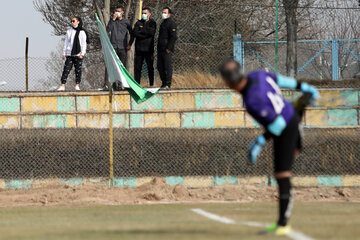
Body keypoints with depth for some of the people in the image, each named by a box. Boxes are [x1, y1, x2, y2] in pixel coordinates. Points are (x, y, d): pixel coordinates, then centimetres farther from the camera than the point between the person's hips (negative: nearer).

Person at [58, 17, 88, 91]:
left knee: (78, 70, 0)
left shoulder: (81, 32, 2)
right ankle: (62, 85, -10)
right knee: (66, 69, -6)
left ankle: (77, 86, 8)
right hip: (69, 54, 3)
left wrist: (82, 54, -9)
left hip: (78, 54, -3)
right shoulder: (69, 31, 13)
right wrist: (64, 53, 12)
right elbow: (66, 42, 17)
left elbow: (84, 43, -1)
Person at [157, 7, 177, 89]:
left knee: (168, 66, -7)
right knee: (160, 67, 9)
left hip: (167, 49, -9)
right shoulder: (163, 23, 20)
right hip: (160, 49, 9)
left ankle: (168, 84, -6)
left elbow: (173, 37, -15)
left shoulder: (171, 23, -8)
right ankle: (164, 83, 15)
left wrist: (168, 48, -19)